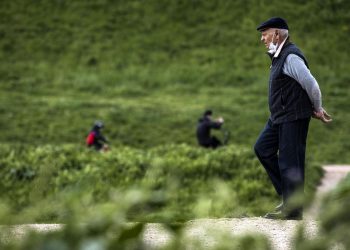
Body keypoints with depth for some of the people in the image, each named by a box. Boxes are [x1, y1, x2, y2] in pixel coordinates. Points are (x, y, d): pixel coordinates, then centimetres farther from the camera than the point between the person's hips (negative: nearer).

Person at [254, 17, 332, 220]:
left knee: (290, 161, -6)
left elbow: (311, 85, -19)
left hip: (293, 118, -11)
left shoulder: (291, 57, -18)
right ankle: (289, 195, 17)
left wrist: (317, 109, -4)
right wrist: (316, 110, 15)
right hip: (280, 117, 11)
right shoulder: (279, 56, 14)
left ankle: (292, 209, 1)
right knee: (263, 149, 13)